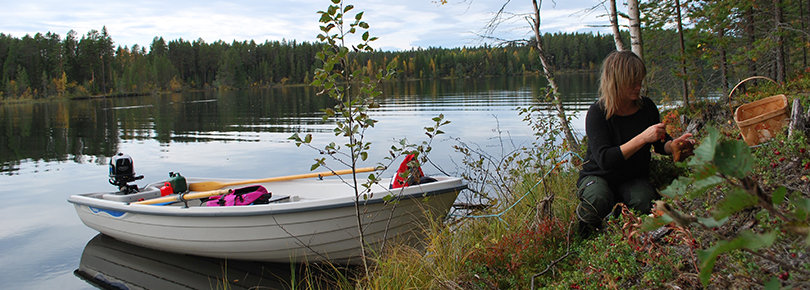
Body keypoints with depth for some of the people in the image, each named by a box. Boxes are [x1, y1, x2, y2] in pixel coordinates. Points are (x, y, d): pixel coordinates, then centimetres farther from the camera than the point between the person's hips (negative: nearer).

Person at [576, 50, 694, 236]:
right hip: (598, 177, -3)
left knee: (644, 203, -30)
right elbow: (605, 160, -30)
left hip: (634, 178, 4)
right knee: (599, 202, -37)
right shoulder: (598, 113, -20)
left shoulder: (647, 107, -4)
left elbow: (660, 144, 11)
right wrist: (643, 138, -34)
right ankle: (584, 235, -3)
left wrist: (675, 145, -13)